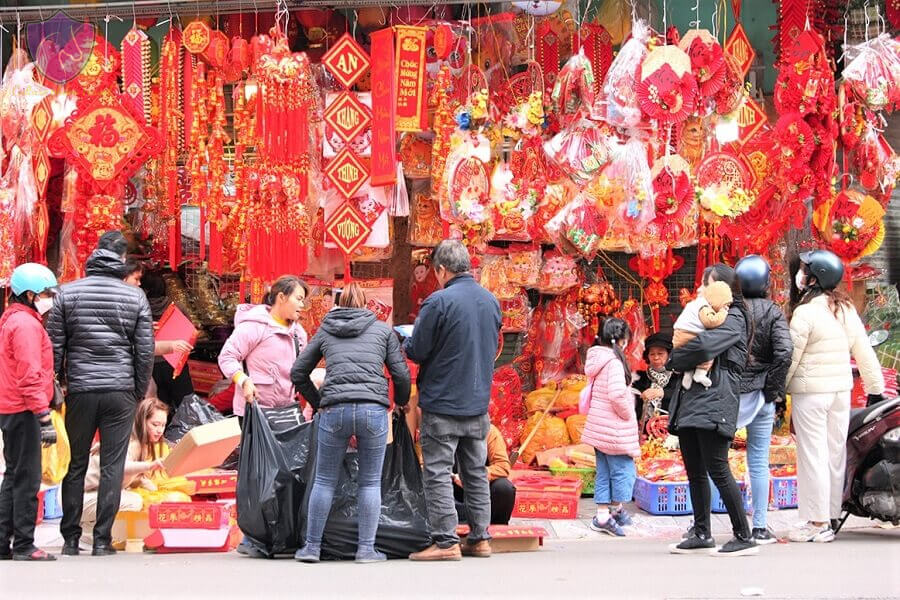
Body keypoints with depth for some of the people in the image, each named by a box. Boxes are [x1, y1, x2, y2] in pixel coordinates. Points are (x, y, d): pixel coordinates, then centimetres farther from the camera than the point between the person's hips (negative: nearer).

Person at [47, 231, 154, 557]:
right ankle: (102, 540, 0)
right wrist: (140, 390, 12)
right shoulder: (135, 297, 0)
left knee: (75, 465, 10)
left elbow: (54, 346, 1)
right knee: (112, 467, 2)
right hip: (120, 392, -1)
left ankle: (70, 538, 11)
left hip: (80, 391, 1)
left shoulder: (68, 293, 1)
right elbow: (145, 350, 1)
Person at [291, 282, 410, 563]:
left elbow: (298, 372, 20)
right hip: (373, 410, -1)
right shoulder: (383, 330, 15)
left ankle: (312, 546, 13)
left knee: (324, 480, 11)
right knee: (370, 482, 9)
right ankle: (366, 548, 6)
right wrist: (401, 402, 29)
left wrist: (317, 402, 33)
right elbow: (401, 374, 10)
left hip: (335, 411, 1)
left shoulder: (325, 332, 18)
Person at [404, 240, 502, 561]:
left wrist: (407, 338, 9)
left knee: (438, 474, -2)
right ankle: (479, 538, 16)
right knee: (476, 473, 14)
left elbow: (416, 351, -13)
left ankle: (446, 541, -4)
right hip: (479, 404, 7)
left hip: (442, 404, -7)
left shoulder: (439, 302, -16)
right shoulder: (491, 301, 6)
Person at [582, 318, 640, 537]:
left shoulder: (596, 360, 10)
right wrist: (629, 415, -11)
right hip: (615, 427, -9)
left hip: (598, 426, 9)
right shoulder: (614, 362, -18)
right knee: (623, 469, 3)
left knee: (603, 472, 13)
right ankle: (616, 509, 12)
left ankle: (602, 514, 14)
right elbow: (617, 395, -27)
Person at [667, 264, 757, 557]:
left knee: (717, 469, -13)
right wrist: (680, 360, -4)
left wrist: (675, 359, -5)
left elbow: (705, 345, -20)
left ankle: (744, 537, -11)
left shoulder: (733, 318, -4)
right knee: (695, 472, 10)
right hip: (691, 400, 9)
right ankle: (701, 534, 16)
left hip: (714, 401, -9)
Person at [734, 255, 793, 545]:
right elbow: (784, 353, -15)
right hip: (759, 396, 1)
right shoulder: (773, 312, -5)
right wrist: (774, 390, -4)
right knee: (759, 463, 8)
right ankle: (759, 528, 10)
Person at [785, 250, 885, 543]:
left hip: (810, 391, -7)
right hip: (842, 389, 7)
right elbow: (864, 351, 10)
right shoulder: (846, 308, 7)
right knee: (835, 453, 11)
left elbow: (791, 357, -12)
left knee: (812, 454, -2)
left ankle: (816, 522, -1)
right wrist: (875, 387, 15)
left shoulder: (805, 312, -13)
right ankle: (831, 517, 17)